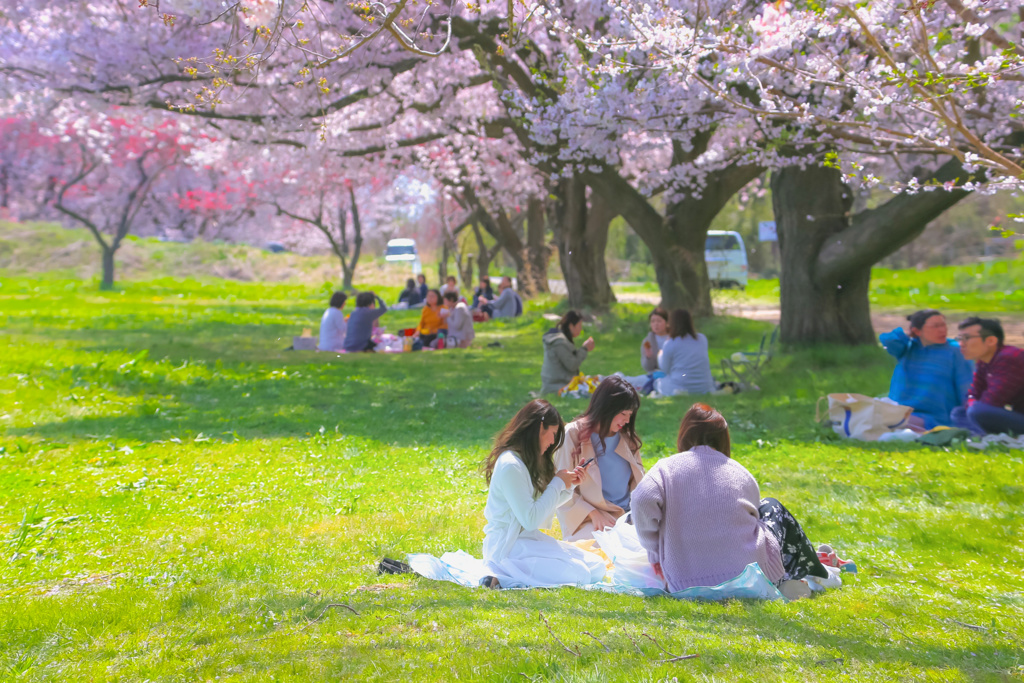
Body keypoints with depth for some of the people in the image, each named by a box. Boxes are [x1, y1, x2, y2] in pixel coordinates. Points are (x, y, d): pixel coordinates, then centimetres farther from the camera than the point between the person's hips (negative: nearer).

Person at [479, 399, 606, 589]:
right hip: (508, 545, -10)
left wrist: (568, 486, 4)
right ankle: (502, 577, -14)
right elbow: (530, 519, -20)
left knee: (597, 567, 2)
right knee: (579, 574, -23)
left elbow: (543, 506, 19)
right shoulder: (510, 466, -18)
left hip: (529, 538, 10)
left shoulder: (527, 462, 13)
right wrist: (558, 483, -12)